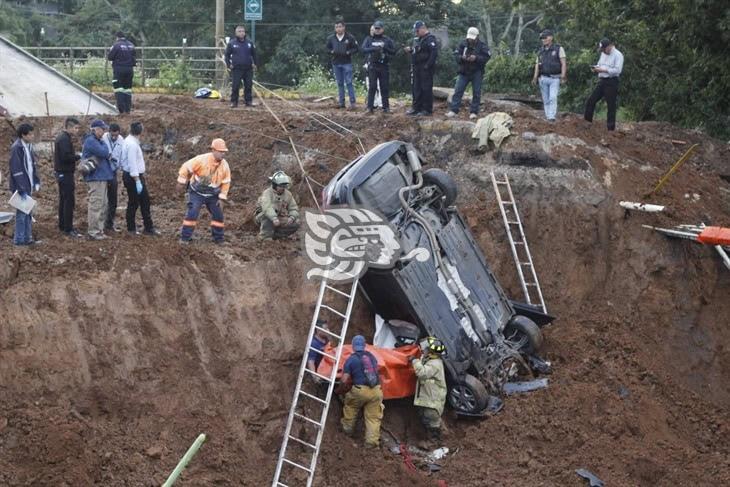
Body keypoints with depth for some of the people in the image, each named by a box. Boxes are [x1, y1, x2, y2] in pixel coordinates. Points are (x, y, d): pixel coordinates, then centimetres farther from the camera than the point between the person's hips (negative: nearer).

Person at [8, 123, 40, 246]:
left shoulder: (28, 146, 9)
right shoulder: (16, 148, -17)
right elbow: (16, 170, -19)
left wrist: (36, 181, 11)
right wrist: (21, 189, -20)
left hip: (28, 185, 8)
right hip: (20, 186, -8)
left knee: (28, 212, 13)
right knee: (22, 212, -4)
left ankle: (27, 237, 21)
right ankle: (19, 239, 4)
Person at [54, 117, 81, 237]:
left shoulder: (62, 137, 15)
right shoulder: (65, 139, -17)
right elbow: (66, 156, -25)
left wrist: (76, 156, 5)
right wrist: (79, 156, -14)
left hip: (62, 173, 11)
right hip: (66, 173, -11)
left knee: (64, 200, 17)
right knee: (69, 201, -9)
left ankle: (62, 226, 24)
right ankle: (68, 229, -8)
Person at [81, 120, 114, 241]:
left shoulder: (96, 141, 19)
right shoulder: (91, 141, -14)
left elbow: (105, 154, 26)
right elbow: (104, 152, -22)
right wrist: (104, 144, -4)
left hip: (101, 177, 11)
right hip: (96, 177, -11)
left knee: (102, 206, 14)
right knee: (96, 205, -8)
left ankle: (99, 230, 21)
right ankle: (93, 232, -6)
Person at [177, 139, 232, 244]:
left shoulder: (224, 165, -10)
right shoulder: (202, 160, -24)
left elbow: (226, 182, 0)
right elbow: (186, 167, -17)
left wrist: (222, 198, -2)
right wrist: (182, 182, -13)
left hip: (213, 195, 4)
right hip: (197, 193, -4)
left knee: (218, 215, 2)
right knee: (192, 214, -13)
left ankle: (218, 238, 16)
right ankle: (185, 238, -5)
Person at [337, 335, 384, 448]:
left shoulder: (351, 359, 1)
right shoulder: (372, 356, 14)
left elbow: (344, 380, -1)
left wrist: (338, 391, 16)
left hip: (360, 390, -3)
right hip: (376, 391, 3)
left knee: (350, 407, 26)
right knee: (373, 417, 10)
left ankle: (348, 429, 38)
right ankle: (372, 441, 5)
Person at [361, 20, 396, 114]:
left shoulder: (387, 39, 7)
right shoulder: (369, 39, 6)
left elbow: (394, 52, 3)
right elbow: (364, 49, -8)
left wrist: (385, 48, -15)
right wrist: (374, 48, -24)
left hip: (384, 66, 1)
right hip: (372, 66, -1)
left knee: (385, 87, 3)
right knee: (372, 87, -3)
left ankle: (386, 107, 10)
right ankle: (370, 107, -1)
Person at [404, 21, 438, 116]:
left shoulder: (430, 39, -13)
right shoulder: (418, 39, 17)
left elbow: (434, 53, -21)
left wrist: (428, 65, -22)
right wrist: (410, 50, 5)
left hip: (425, 69, -10)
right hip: (417, 68, 10)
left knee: (426, 89, -5)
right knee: (417, 88, 13)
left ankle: (428, 110, -1)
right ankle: (417, 108, 20)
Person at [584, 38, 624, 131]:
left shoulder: (617, 55, -10)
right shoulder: (603, 54, 15)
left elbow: (617, 70, -19)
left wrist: (603, 70, -22)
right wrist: (596, 68, 0)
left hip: (611, 82, -8)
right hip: (602, 81, 8)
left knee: (611, 106, -3)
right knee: (590, 101, 5)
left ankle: (611, 128, 3)